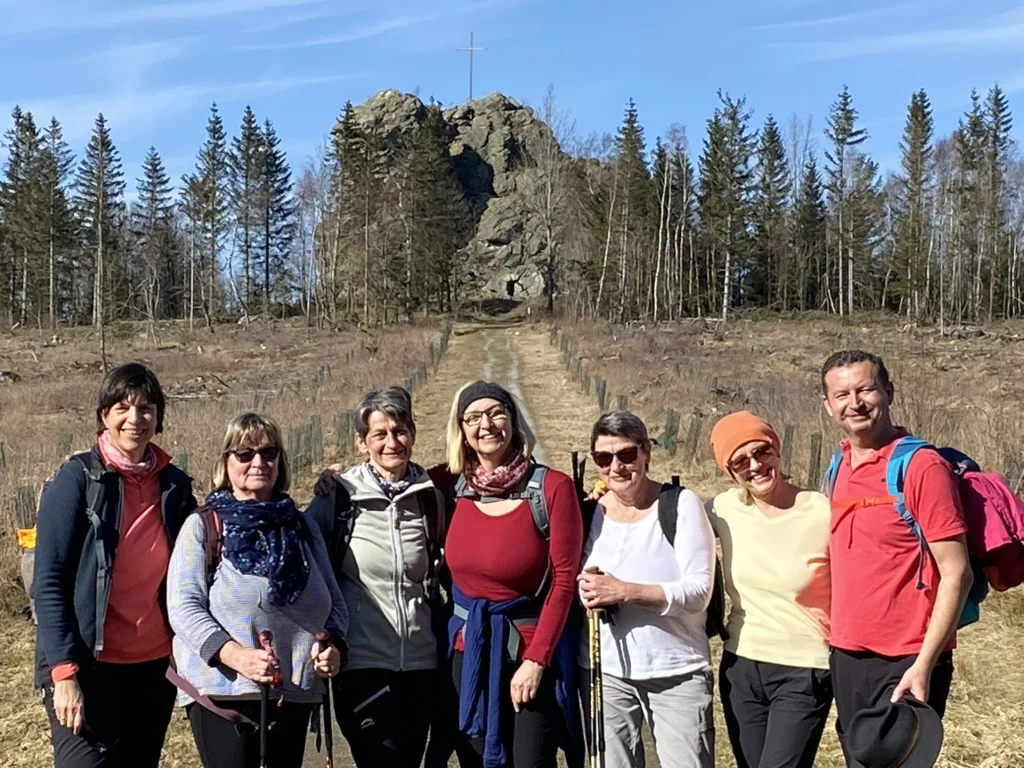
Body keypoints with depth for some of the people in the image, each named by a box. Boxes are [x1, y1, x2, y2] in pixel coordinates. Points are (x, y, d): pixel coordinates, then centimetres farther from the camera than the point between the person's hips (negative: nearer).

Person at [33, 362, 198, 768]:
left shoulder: (174, 484, 4)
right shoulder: (77, 479, -9)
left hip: (155, 667, 5)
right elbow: (49, 583, -11)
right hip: (89, 669, -5)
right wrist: (64, 672, -17)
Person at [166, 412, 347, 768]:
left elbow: (333, 600, 14)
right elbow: (183, 607, -9)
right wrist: (234, 654, -24)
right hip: (222, 690, -4)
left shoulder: (302, 528, 13)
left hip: (294, 691, 5)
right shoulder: (203, 526, 1)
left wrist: (333, 644, -7)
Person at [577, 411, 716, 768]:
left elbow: (699, 591, -14)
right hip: (604, 671, 3)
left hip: (678, 672, -3)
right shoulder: (591, 511, 3)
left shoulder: (681, 504, -7)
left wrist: (624, 591, -24)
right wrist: (584, 592, -12)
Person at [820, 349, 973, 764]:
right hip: (846, 659, 7)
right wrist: (838, 643, 9)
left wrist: (923, 665, -18)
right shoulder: (839, 468, 7)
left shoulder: (922, 467, -14)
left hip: (905, 664, -7)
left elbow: (956, 574, -14)